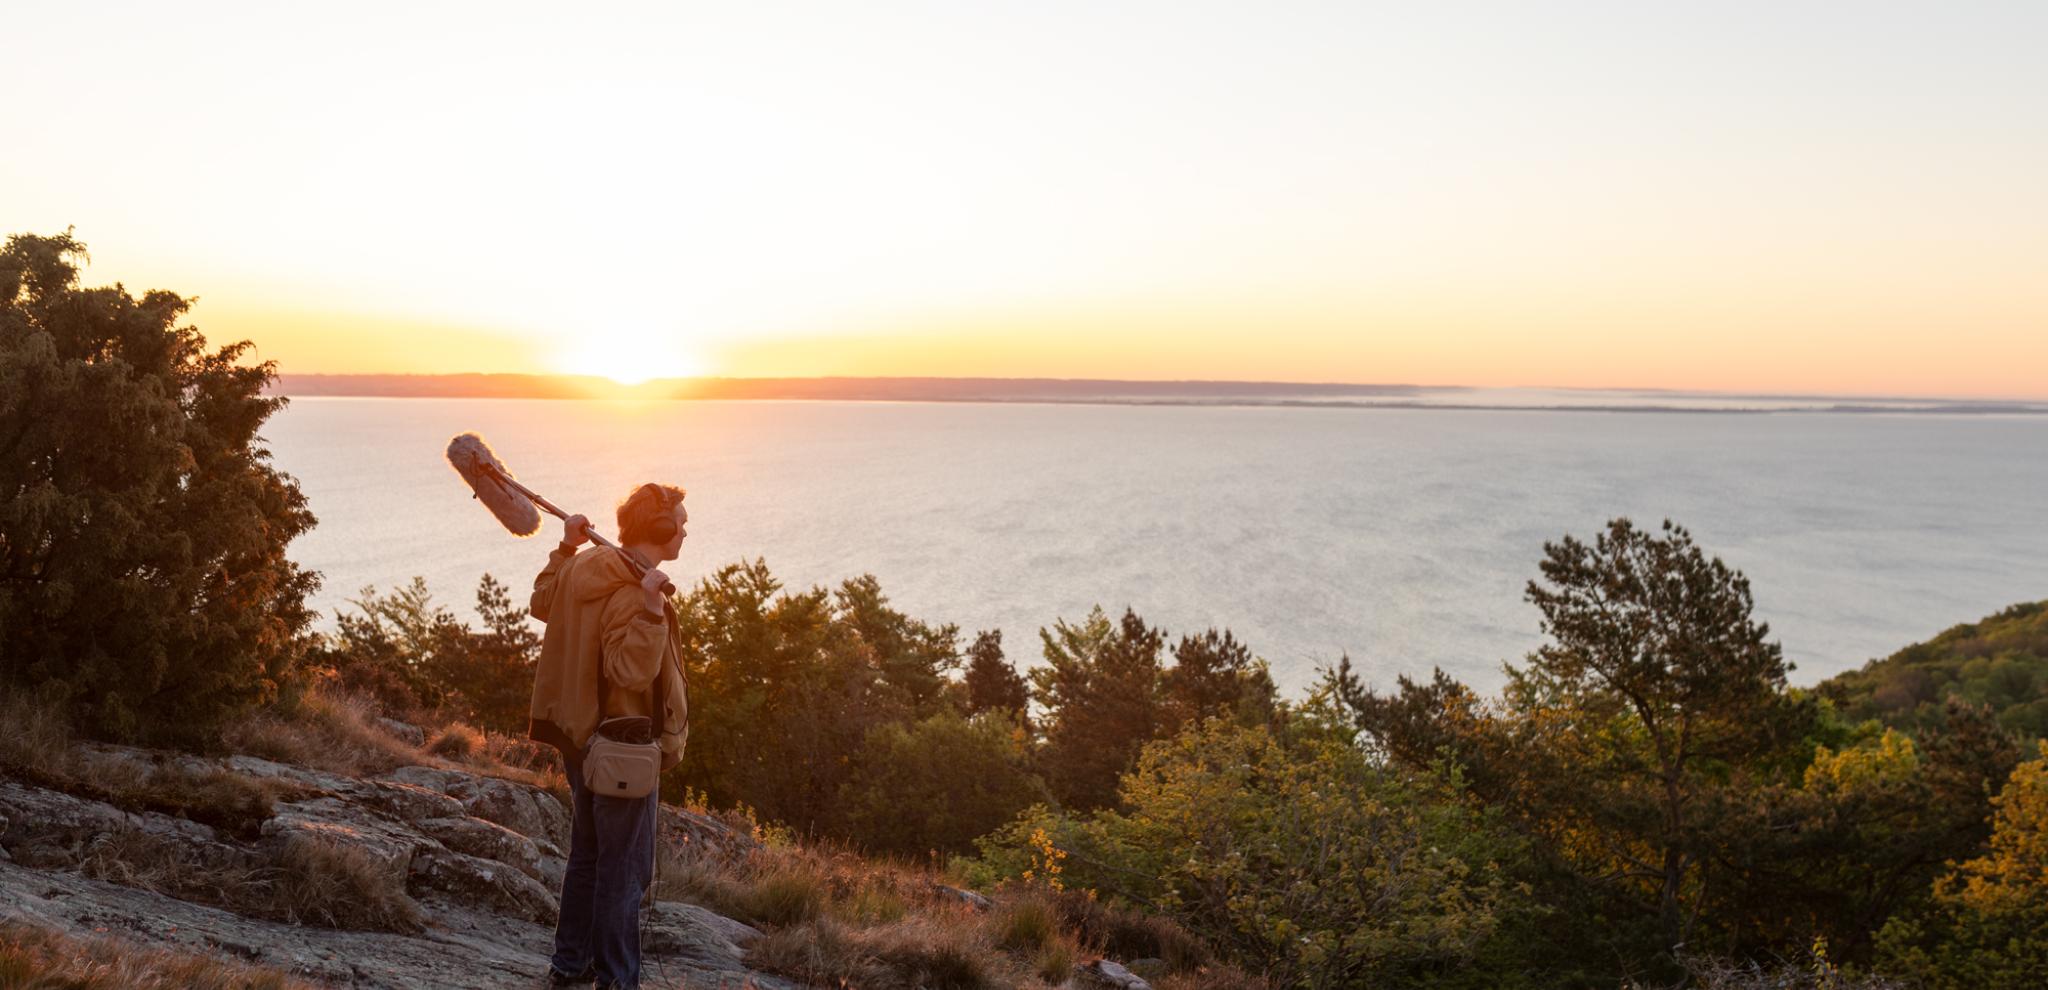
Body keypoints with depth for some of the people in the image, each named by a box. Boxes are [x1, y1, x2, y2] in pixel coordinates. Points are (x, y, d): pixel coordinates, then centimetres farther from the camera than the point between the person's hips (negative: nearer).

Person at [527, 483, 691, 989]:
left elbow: (542, 604, 23)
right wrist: (651, 607, -39)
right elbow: (631, 671, -34)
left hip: (582, 736, 10)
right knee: (625, 869, 2)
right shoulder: (631, 594, -25)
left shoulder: (584, 566, 3)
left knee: (588, 856, 22)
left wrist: (564, 548, 26)